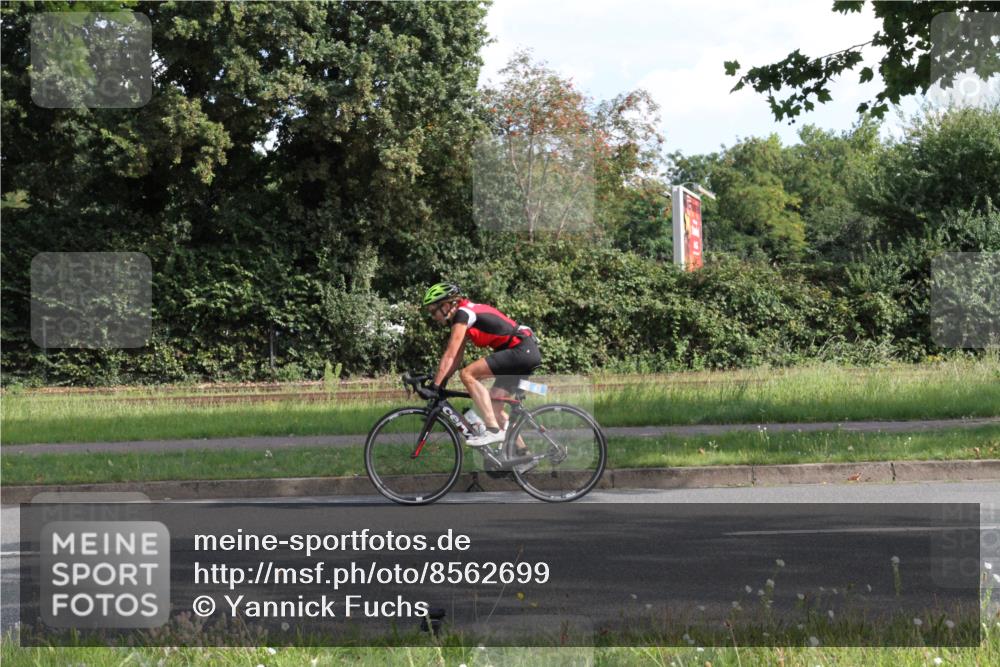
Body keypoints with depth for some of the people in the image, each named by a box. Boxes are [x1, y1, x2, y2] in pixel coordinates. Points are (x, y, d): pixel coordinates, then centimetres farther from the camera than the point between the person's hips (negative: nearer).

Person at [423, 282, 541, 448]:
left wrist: (435, 386, -14)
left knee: (467, 374, -17)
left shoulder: (462, 313, -10)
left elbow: (450, 355, -15)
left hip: (521, 350, -10)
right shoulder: (466, 315, 18)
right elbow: (456, 359, 19)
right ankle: (523, 453, 14)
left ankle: (493, 430, -18)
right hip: (527, 353, 10)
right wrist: (440, 383, 14)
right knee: (493, 405, 10)